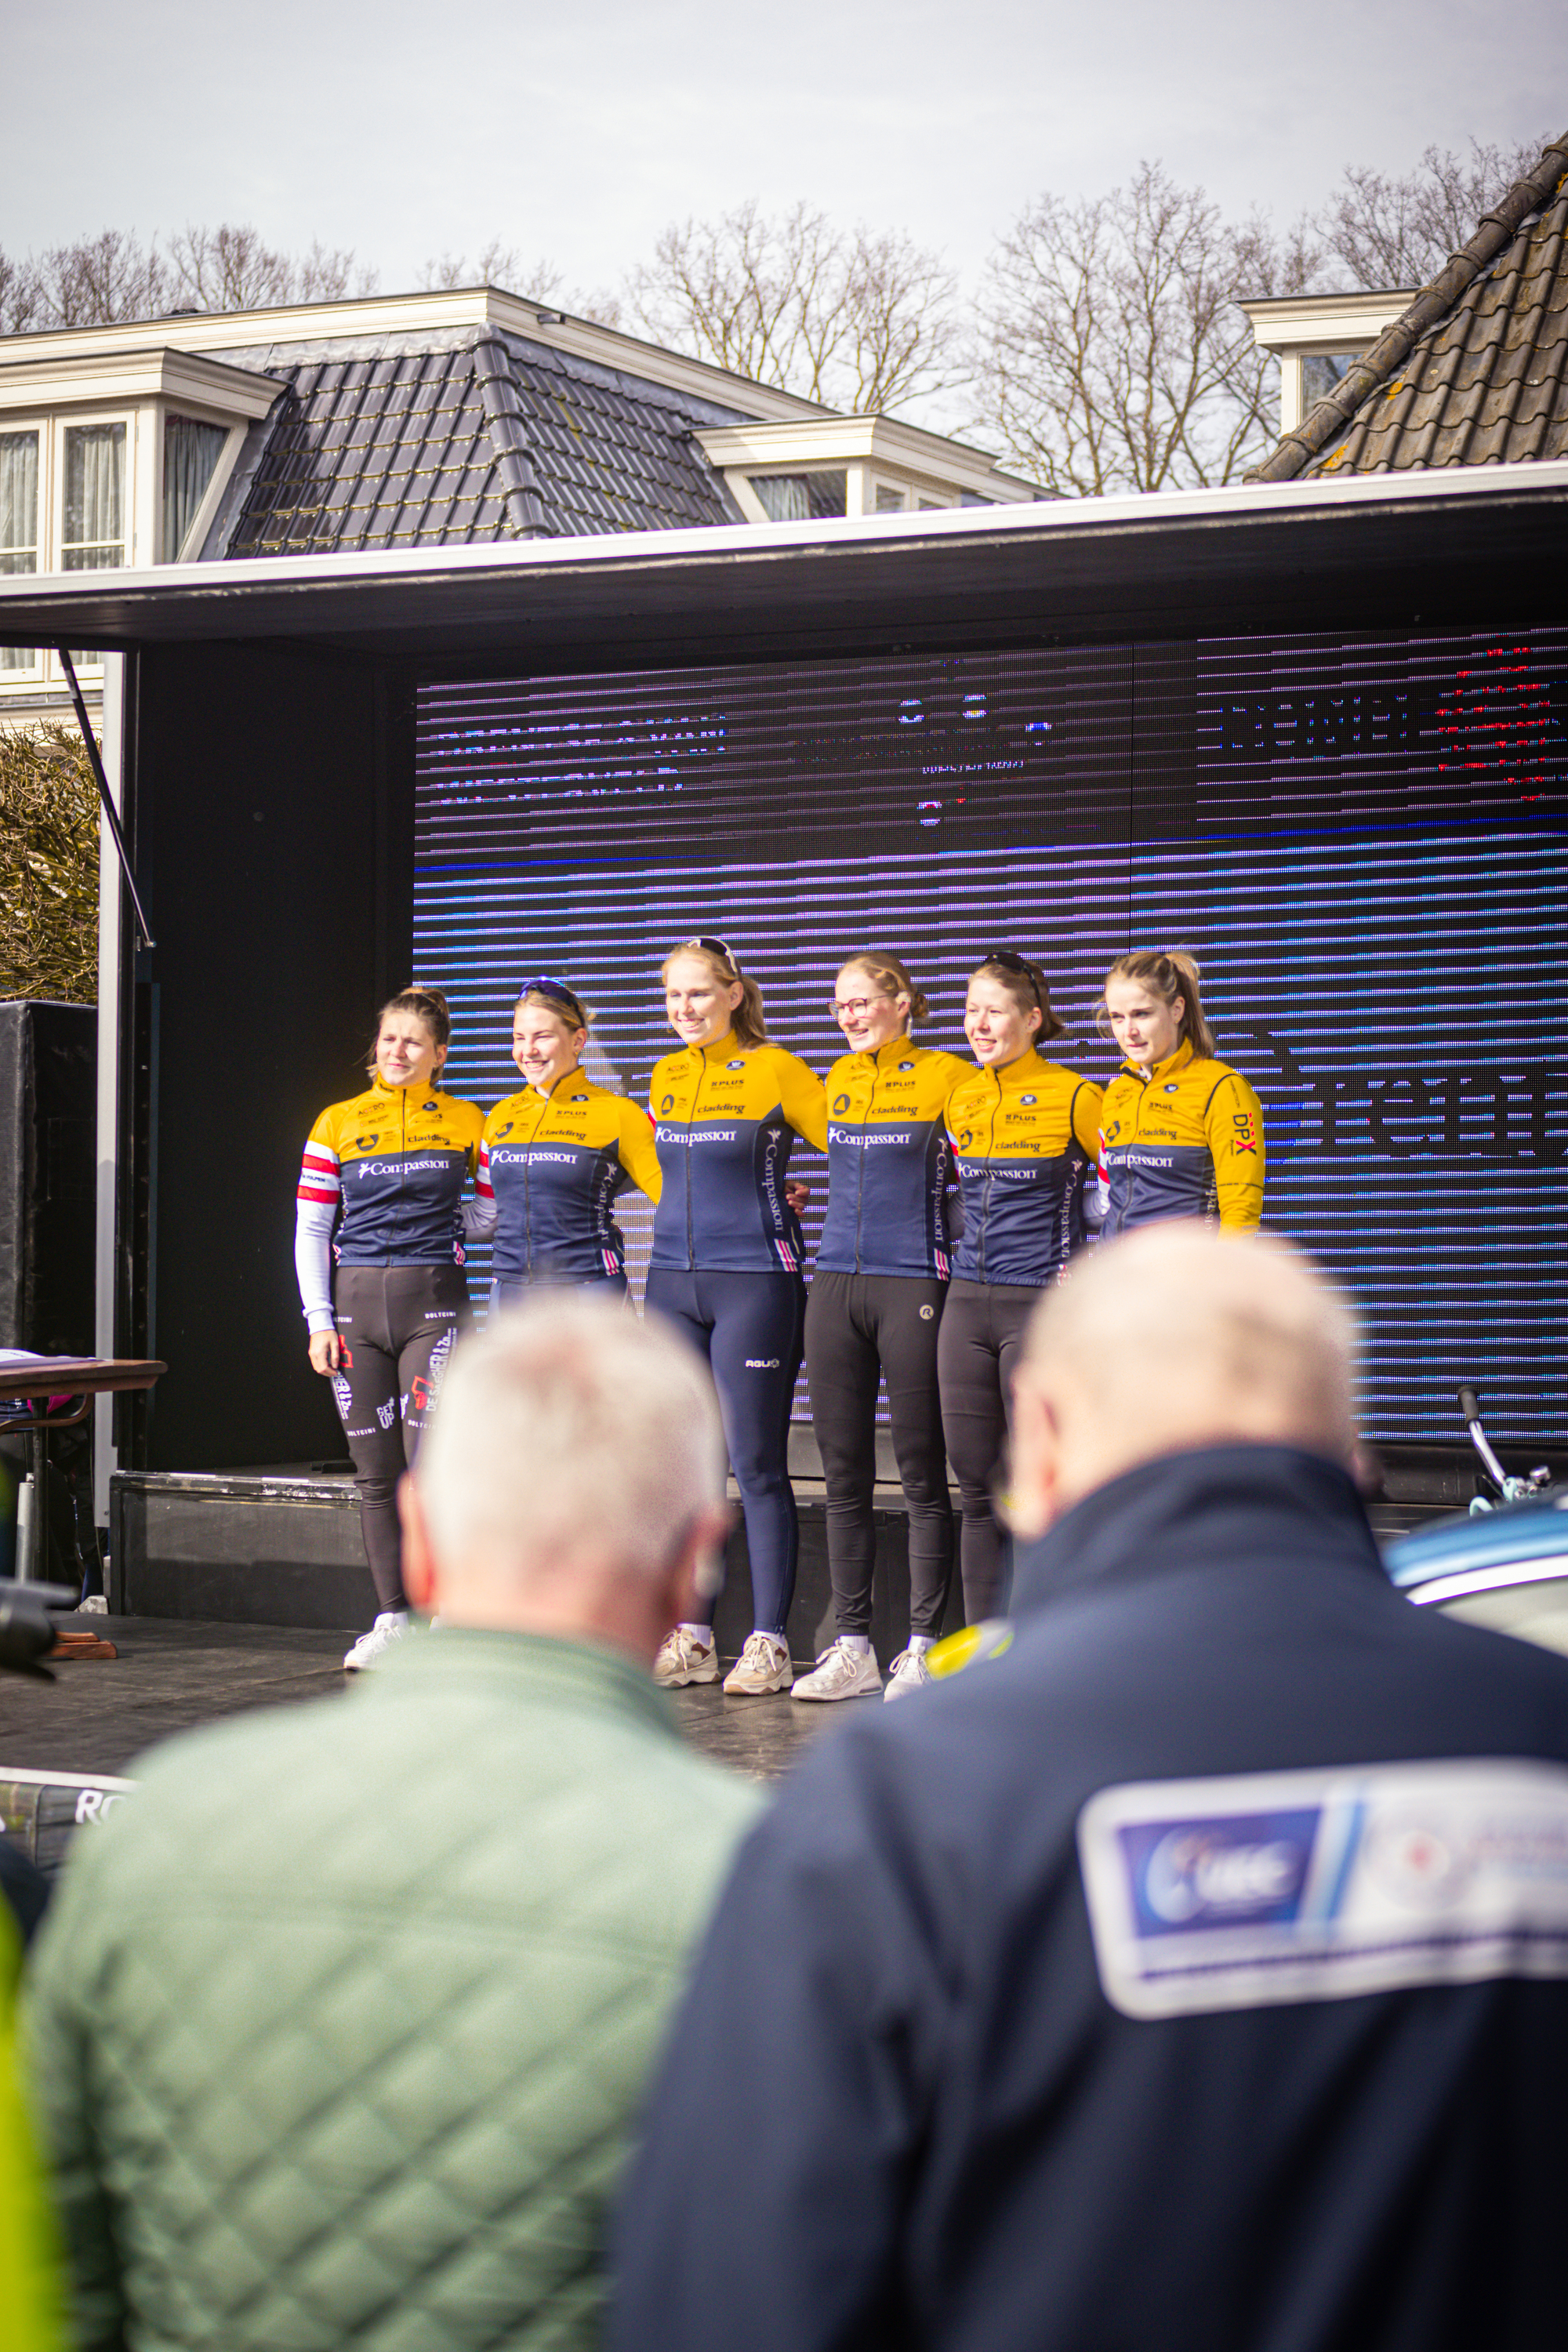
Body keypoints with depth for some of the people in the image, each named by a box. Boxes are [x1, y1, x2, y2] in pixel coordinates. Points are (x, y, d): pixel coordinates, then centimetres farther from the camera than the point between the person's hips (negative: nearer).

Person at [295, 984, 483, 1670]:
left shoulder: (468, 1124, 7)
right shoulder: (337, 1123, 9)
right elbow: (311, 1231, 8)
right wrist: (319, 1322, 1)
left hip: (434, 1302, -2)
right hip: (355, 1303, 2)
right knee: (375, 1471, 4)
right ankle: (392, 1618, 11)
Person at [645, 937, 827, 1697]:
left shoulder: (775, 1071, -4)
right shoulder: (665, 1079, 12)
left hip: (754, 1281, -6)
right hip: (673, 1282, 6)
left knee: (758, 1467, -4)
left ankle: (769, 1643, 0)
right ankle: (692, 1637, 13)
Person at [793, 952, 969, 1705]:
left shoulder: (947, 1077, -3)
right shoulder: (837, 1081, 13)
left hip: (913, 1285, -5)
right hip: (836, 1284, 5)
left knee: (921, 1475, -1)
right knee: (844, 1475, 5)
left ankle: (922, 1648, 4)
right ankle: (851, 1649, 10)